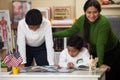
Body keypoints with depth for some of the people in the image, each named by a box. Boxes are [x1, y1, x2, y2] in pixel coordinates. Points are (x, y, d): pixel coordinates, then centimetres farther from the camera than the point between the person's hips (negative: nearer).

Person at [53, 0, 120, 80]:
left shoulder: (104, 22, -32)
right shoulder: (82, 20, -14)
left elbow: (100, 44, -36)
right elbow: (70, 31, 1)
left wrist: (101, 63, -40)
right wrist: (53, 34, -1)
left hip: (112, 52, -5)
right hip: (94, 52, 5)